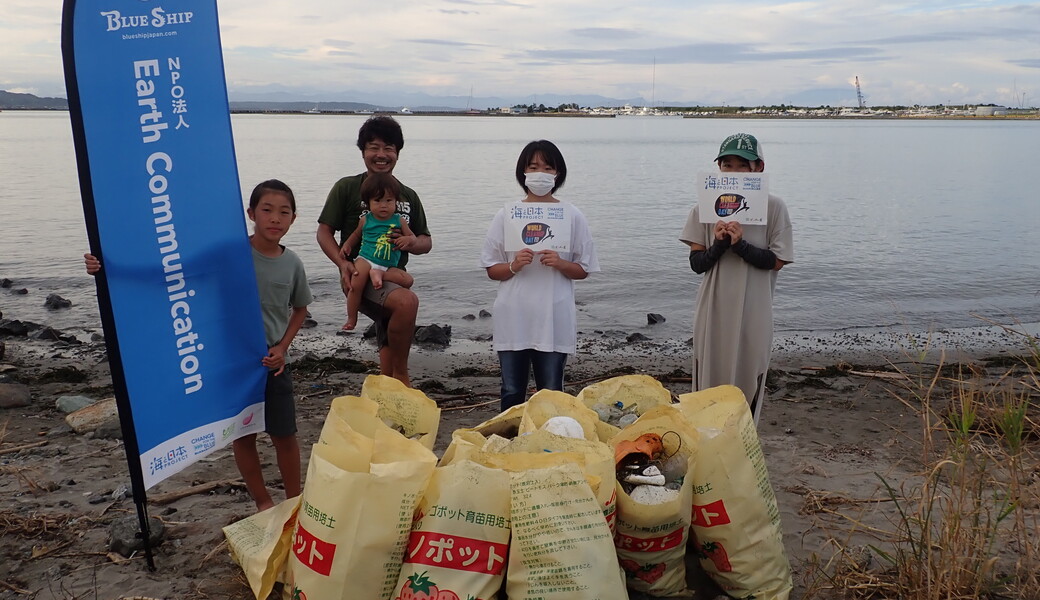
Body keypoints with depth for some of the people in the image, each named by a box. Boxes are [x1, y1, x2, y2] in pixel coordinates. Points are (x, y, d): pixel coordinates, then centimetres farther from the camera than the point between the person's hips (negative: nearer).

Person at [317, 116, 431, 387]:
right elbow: (324, 231, 0)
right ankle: (401, 374, -17)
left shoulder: (408, 195, 13)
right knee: (407, 301, -33)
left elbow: (426, 241, 15)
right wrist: (343, 262, -18)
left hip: (394, 277, 6)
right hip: (361, 276, -6)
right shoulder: (347, 188, 0)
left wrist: (413, 242, -10)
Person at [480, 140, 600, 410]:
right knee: (512, 393, 9)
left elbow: (583, 270, 6)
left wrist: (560, 264, -14)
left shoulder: (572, 216, 2)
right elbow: (492, 270, 6)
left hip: (554, 319, -1)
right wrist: (514, 266, -14)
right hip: (514, 318, 1)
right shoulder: (506, 215, 4)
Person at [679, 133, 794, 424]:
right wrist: (719, 244, -20)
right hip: (715, 313, 2)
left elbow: (776, 261, -5)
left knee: (748, 386, 7)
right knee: (708, 385, 9)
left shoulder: (773, 207, -4)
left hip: (753, 315, -1)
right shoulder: (706, 207, 0)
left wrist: (740, 244, -20)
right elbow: (696, 263, -1)